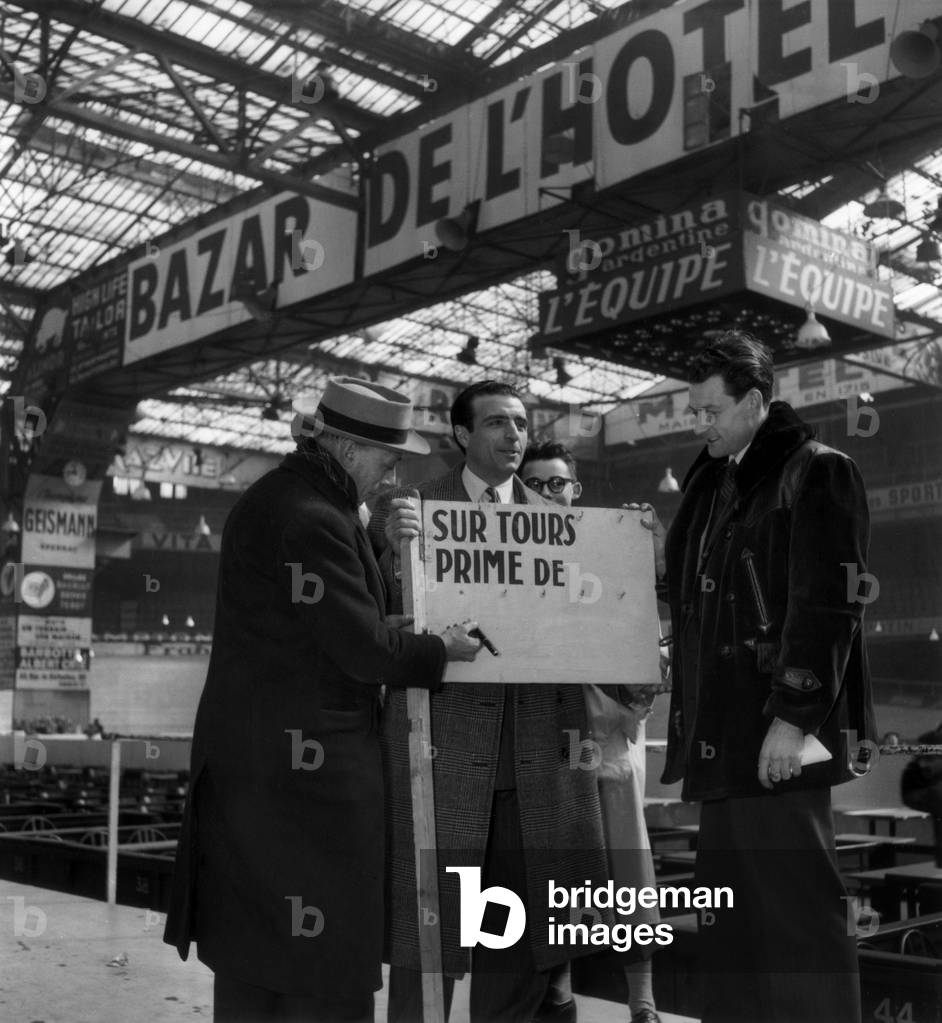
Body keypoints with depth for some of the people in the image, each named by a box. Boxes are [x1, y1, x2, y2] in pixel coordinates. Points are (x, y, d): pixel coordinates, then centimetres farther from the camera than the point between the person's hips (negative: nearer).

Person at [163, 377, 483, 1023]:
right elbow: (365, 647, -20)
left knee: (250, 948, 16)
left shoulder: (272, 497, 12)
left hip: (246, 760, 10)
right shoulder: (314, 519, -19)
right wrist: (442, 649, -3)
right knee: (326, 967, 0)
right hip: (308, 762, -10)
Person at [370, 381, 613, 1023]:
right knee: (428, 924, 1)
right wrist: (395, 546, -19)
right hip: (444, 744, -3)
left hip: (536, 750, 4)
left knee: (526, 933, 10)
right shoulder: (410, 510, 4)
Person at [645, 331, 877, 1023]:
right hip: (723, 732, 9)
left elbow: (830, 604, -14)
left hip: (778, 735, -8)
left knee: (797, 904, -3)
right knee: (730, 913, 14)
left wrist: (794, 718, -19)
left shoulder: (816, 473, -7)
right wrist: (666, 560, 6)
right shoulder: (715, 482, 18)